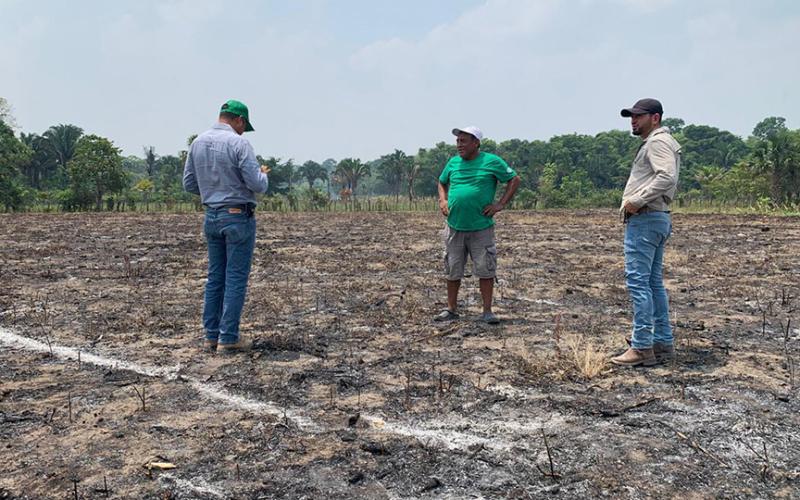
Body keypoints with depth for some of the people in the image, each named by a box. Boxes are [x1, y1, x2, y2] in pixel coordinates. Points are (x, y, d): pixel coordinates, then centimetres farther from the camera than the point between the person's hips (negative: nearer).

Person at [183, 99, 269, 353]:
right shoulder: (238, 143, -14)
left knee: (215, 277, 13)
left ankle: (212, 334, 17)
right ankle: (228, 338, 3)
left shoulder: (198, 143, 6)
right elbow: (258, 185, -16)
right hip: (238, 217, -7)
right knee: (236, 278, -1)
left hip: (212, 216, 7)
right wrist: (263, 174, 5)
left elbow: (189, 183, 10)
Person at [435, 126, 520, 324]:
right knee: (453, 271, 9)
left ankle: (487, 312, 9)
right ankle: (451, 309, 20)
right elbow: (442, 182, 26)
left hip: (481, 228, -3)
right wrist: (442, 200, 7)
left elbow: (515, 180, 3)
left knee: (485, 270, 0)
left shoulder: (492, 162, -3)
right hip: (454, 228, 4)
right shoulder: (453, 162, 9)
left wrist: (501, 204, -5)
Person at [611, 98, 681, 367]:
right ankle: (663, 343, 18)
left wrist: (637, 200, -22)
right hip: (656, 218, 11)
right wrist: (635, 202, 11)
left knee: (638, 281, -11)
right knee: (654, 282, 13)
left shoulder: (658, 141, -10)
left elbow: (667, 177, -25)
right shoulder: (654, 142, 23)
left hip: (645, 219, -11)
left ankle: (642, 347, -9)